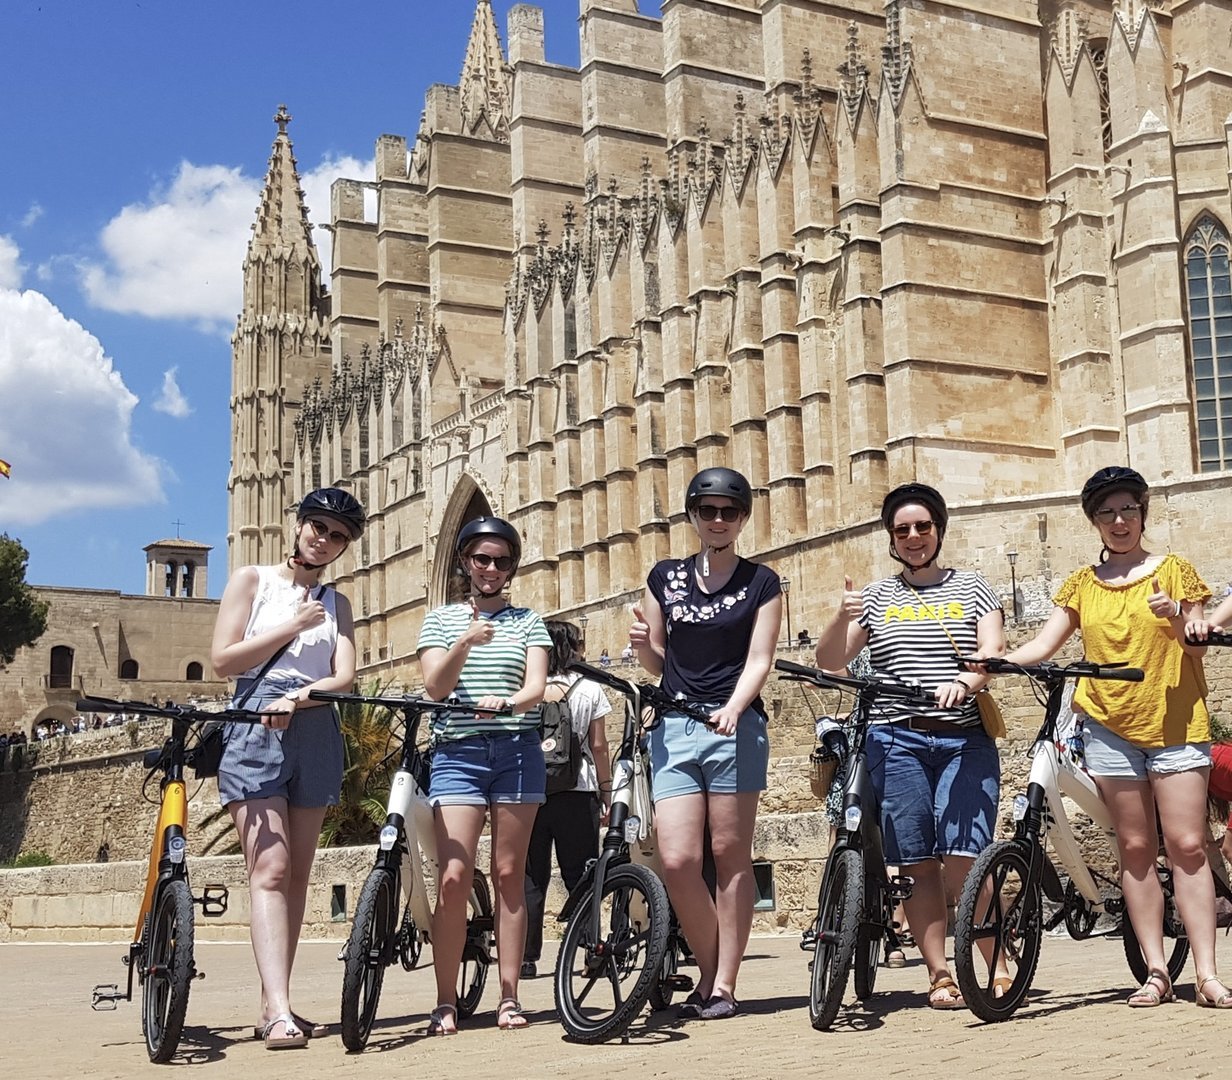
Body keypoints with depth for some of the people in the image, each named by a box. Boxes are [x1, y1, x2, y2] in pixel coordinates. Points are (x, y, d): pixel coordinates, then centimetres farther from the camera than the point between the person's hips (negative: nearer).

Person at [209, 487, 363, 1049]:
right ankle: (281, 1013, -25)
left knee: (297, 875, 5)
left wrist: (300, 695, -17)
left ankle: (270, 1004, 12)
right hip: (254, 729, -4)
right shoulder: (253, 580, 8)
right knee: (270, 869, -16)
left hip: (316, 733, 5)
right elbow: (223, 659, -2)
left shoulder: (336, 603, 18)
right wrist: (294, 627, -7)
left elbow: (345, 676, 3)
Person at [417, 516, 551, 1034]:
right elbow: (435, 687, -3)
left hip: (518, 752, 1)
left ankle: (509, 998, 6)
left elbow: (536, 686, -1)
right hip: (458, 752, -1)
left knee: (509, 875, 3)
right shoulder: (441, 619, 11)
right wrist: (464, 643, -21)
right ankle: (445, 1002, -4)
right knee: (454, 877, -10)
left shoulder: (527, 621, 11)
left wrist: (507, 702, -24)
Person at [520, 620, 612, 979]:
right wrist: (606, 791, 9)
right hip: (577, 791, -1)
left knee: (531, 878, 6)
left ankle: (527, 958, 5)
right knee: (580, 877, 5)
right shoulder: (589, 689, 3)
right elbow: (599, 746, 2)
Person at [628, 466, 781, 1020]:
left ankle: (724, 985, 6)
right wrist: (641, 644, -6)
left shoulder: (761, 583, 6)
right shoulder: (665, 577, 13)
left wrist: (733, 708, -20)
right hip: (673, 726, 2)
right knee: (677, 861, -7)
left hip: (736, 727, -2)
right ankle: (709, 972, 12)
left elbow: (759, 660, -2)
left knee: (730, 855, -1)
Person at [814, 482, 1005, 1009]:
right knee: (918, 865, 0)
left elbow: (993, 650, -1)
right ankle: (940, 974, 9)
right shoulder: (878, 596, 14)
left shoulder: (972, 588, 13)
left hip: (965, 739, -1)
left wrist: (964, 680, -22)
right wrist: (842, 616, -12)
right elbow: (828, 661, 7)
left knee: (962, 860, -12)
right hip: (897, 740, 1)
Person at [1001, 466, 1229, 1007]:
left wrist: (1175, 617, -19)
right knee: (1135, 850, 2)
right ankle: (1156, 973, 6)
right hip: (1111, 727, 2)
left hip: (1175, 723, -2)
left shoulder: (1173, 571, 6)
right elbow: (1041, 645, 5)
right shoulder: (1082, 584, 10)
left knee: (1186, 846, -7)